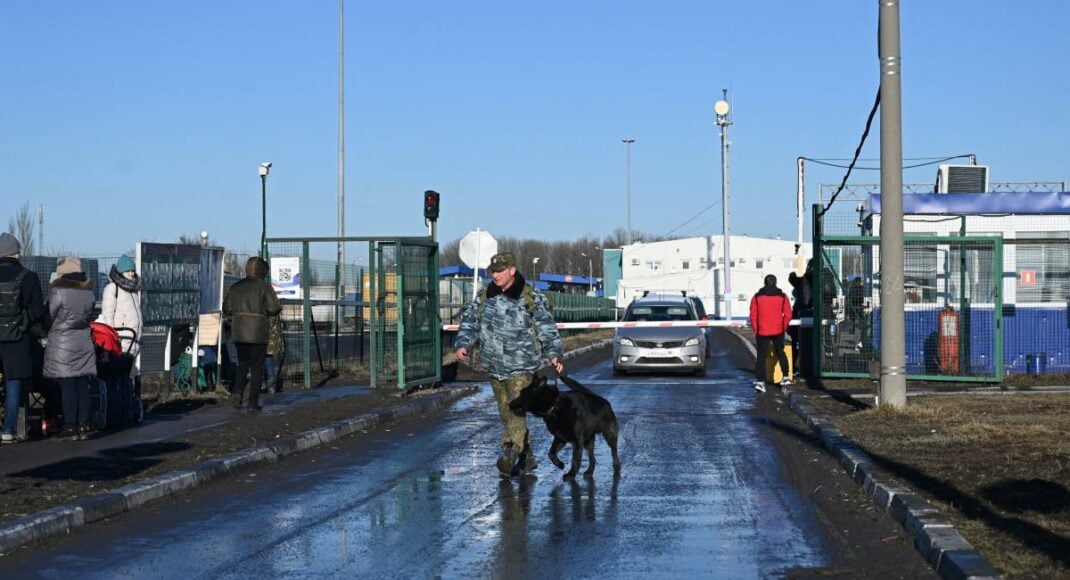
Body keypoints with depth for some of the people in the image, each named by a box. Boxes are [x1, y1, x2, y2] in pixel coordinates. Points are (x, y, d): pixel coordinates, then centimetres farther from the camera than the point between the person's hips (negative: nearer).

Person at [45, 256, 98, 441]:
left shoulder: (58, 291, -12)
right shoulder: (88, 292, 5)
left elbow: (49, 317, -5)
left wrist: (45, 332, 13)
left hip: (62, 344, -5)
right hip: (84, 343, 5)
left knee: (67, 387, -3)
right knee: (82, 387, 6)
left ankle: (70, 428, -2)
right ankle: (83, 427, 8)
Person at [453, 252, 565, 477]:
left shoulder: (532, 298, -5)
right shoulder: (484, 298, 7)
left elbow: (547, 330, -3)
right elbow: (469, 322, 9)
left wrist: (554, 355, -15)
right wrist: (463, 344, -9)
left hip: (522, 366, -5)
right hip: (495, 366, 5)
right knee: (505, 414, 10)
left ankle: (511, 453, -25)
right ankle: (526, 456, 21)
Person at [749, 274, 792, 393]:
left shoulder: (757, 297, -1)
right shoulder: (782, 296, 1)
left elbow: (753, 316, -3)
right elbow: (788, 315, -1)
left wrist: (756, 330, 5)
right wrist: (784, 328, 11)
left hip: (762, 332, -1)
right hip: (778, 331, 1)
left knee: (761, 356, 0)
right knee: (780, 353, 22)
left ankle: (760, 381, -12)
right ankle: (786, 377, 22)